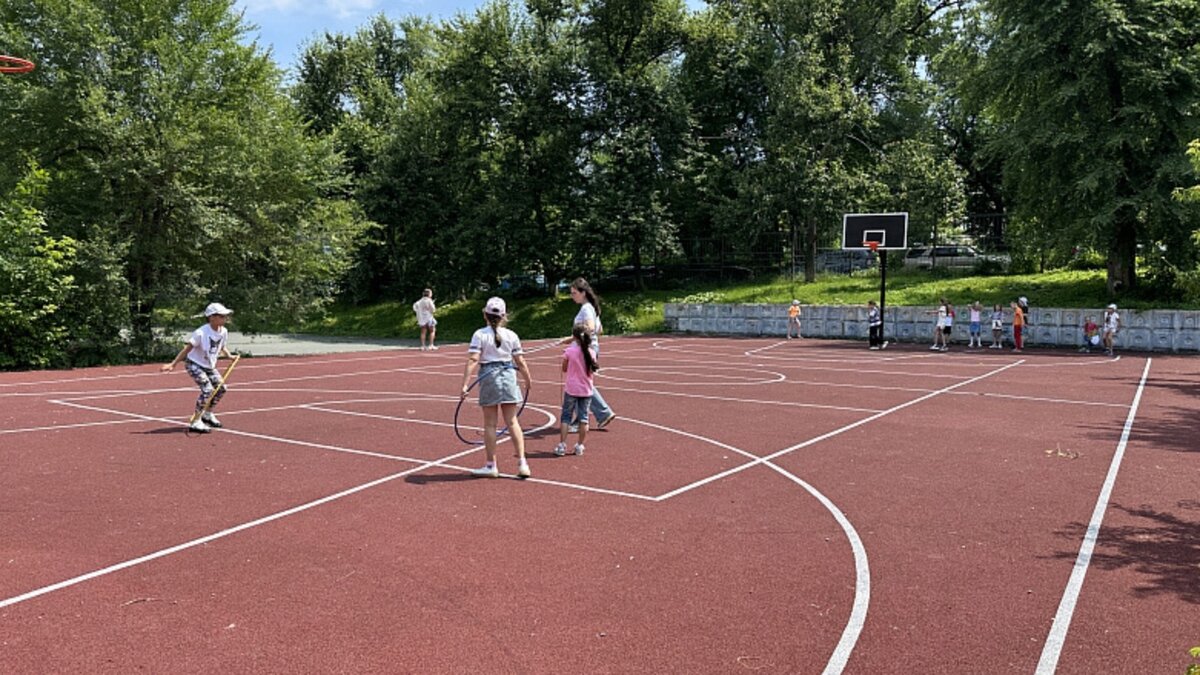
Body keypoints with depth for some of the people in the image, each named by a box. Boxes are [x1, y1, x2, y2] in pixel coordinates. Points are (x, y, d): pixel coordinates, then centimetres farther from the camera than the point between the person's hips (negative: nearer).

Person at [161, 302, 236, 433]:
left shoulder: (224, 331, -4)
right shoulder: (201, 333, -26)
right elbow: (187, 348, -25)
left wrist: (228, 355, -2)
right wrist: (173, 364, -28)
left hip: (209, 366, 8)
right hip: (195, 365, -8)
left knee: (221, 388, 8)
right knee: (208, 390, -21)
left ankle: (208, 415, 30)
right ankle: (195, 422, -12)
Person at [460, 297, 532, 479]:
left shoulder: (480, 335, -5)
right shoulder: (511, 335, 2)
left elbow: (473, 360, -14)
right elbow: (520, 362, 4)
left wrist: (465, 384, -15)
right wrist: (528, 380, 20)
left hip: (488, 377, -2)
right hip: (508, 376, 2)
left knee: (490, 424, 7)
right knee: (512, 422, 8)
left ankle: (491, 466, 13)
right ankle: (522, 463, 6)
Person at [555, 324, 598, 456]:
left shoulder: (569, 351, -11)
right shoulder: (590, 352, -5)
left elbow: (564, 369, 0)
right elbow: (592, 370, 6)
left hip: (571, 389, -2)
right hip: (586, 390, 2)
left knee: (566, 416, 8)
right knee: (583, 417, 11)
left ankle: (562, 445, 4)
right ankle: (580, 446, 13)